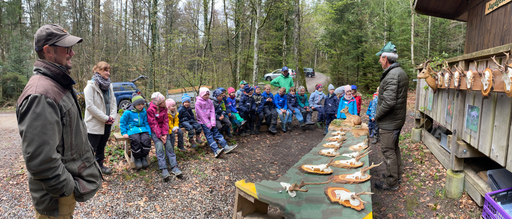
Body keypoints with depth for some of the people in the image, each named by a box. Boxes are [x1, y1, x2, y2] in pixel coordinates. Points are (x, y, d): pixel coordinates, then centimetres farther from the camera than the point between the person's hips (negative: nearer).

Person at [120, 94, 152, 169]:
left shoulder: (144, 112, 12)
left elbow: (146, 123, 16)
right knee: (136, 141, -33)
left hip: (143, 129, 3)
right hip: (132, 130, -3)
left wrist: (149, 133, 5)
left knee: (146, 140, -29)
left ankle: (143, 157, -4)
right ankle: (137, 158, -8)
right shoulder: (128, 112, 0)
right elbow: (122, 122, 8)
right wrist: (124, 133, 1)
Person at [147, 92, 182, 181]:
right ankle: (164, 170, -23)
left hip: (163, 129, 5)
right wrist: (160, 136, -20)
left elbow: (165, 121, 1)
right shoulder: (151, 110, -13)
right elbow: (153, 124, -15)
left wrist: (165, 134, -10)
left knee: (169, 145, -10)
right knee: (159, 145, -21)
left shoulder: (164, 108, 3)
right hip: (154, 131, -5)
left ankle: (174, 167, -11)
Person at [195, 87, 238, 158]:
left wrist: (212, 123, -12)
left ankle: (226, 147, -8)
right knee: (209, 134, -15)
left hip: (209, 119, 5)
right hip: (202, 121, -5)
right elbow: (201, 115, -13)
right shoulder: (198, 102, -9)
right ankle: (216, 151, -28)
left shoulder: (210, 101, 9)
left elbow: (212, 112, 1)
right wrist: (208, 124, -15)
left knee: (216, 131, -3)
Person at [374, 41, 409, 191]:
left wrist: (377, 115, -14)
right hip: (398, 119, 10)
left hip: (389, 122, -10)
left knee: (388, 150, 0)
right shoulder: (401, 72, 12)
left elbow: (389, 102, -30)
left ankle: (391, 182, 10)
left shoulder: (391, 76, -22)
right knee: (394, 148, 22)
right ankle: (396, 174, 37)